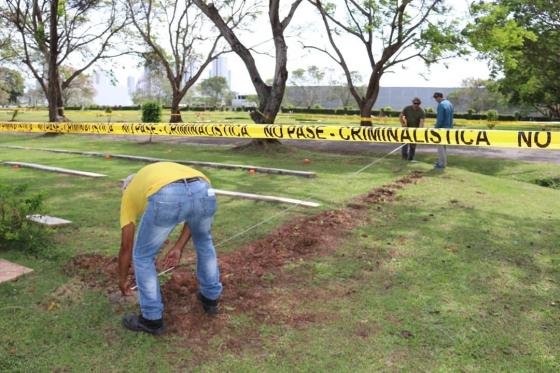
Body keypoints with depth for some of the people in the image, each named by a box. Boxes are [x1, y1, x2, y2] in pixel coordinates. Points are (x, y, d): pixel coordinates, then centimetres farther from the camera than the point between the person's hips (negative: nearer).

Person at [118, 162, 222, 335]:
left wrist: (122, 280, 54)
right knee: (203, 240, 36)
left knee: (143, 256, 23)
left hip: (166, 198, -4)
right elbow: (194, 213, 34)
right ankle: (210, 297, 50)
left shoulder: (130, 193, 37)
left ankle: (152, 319, 33)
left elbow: (126, 246, 39)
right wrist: (178, 247, 39)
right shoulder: (171, 169, 46)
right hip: (204, 191, 4)